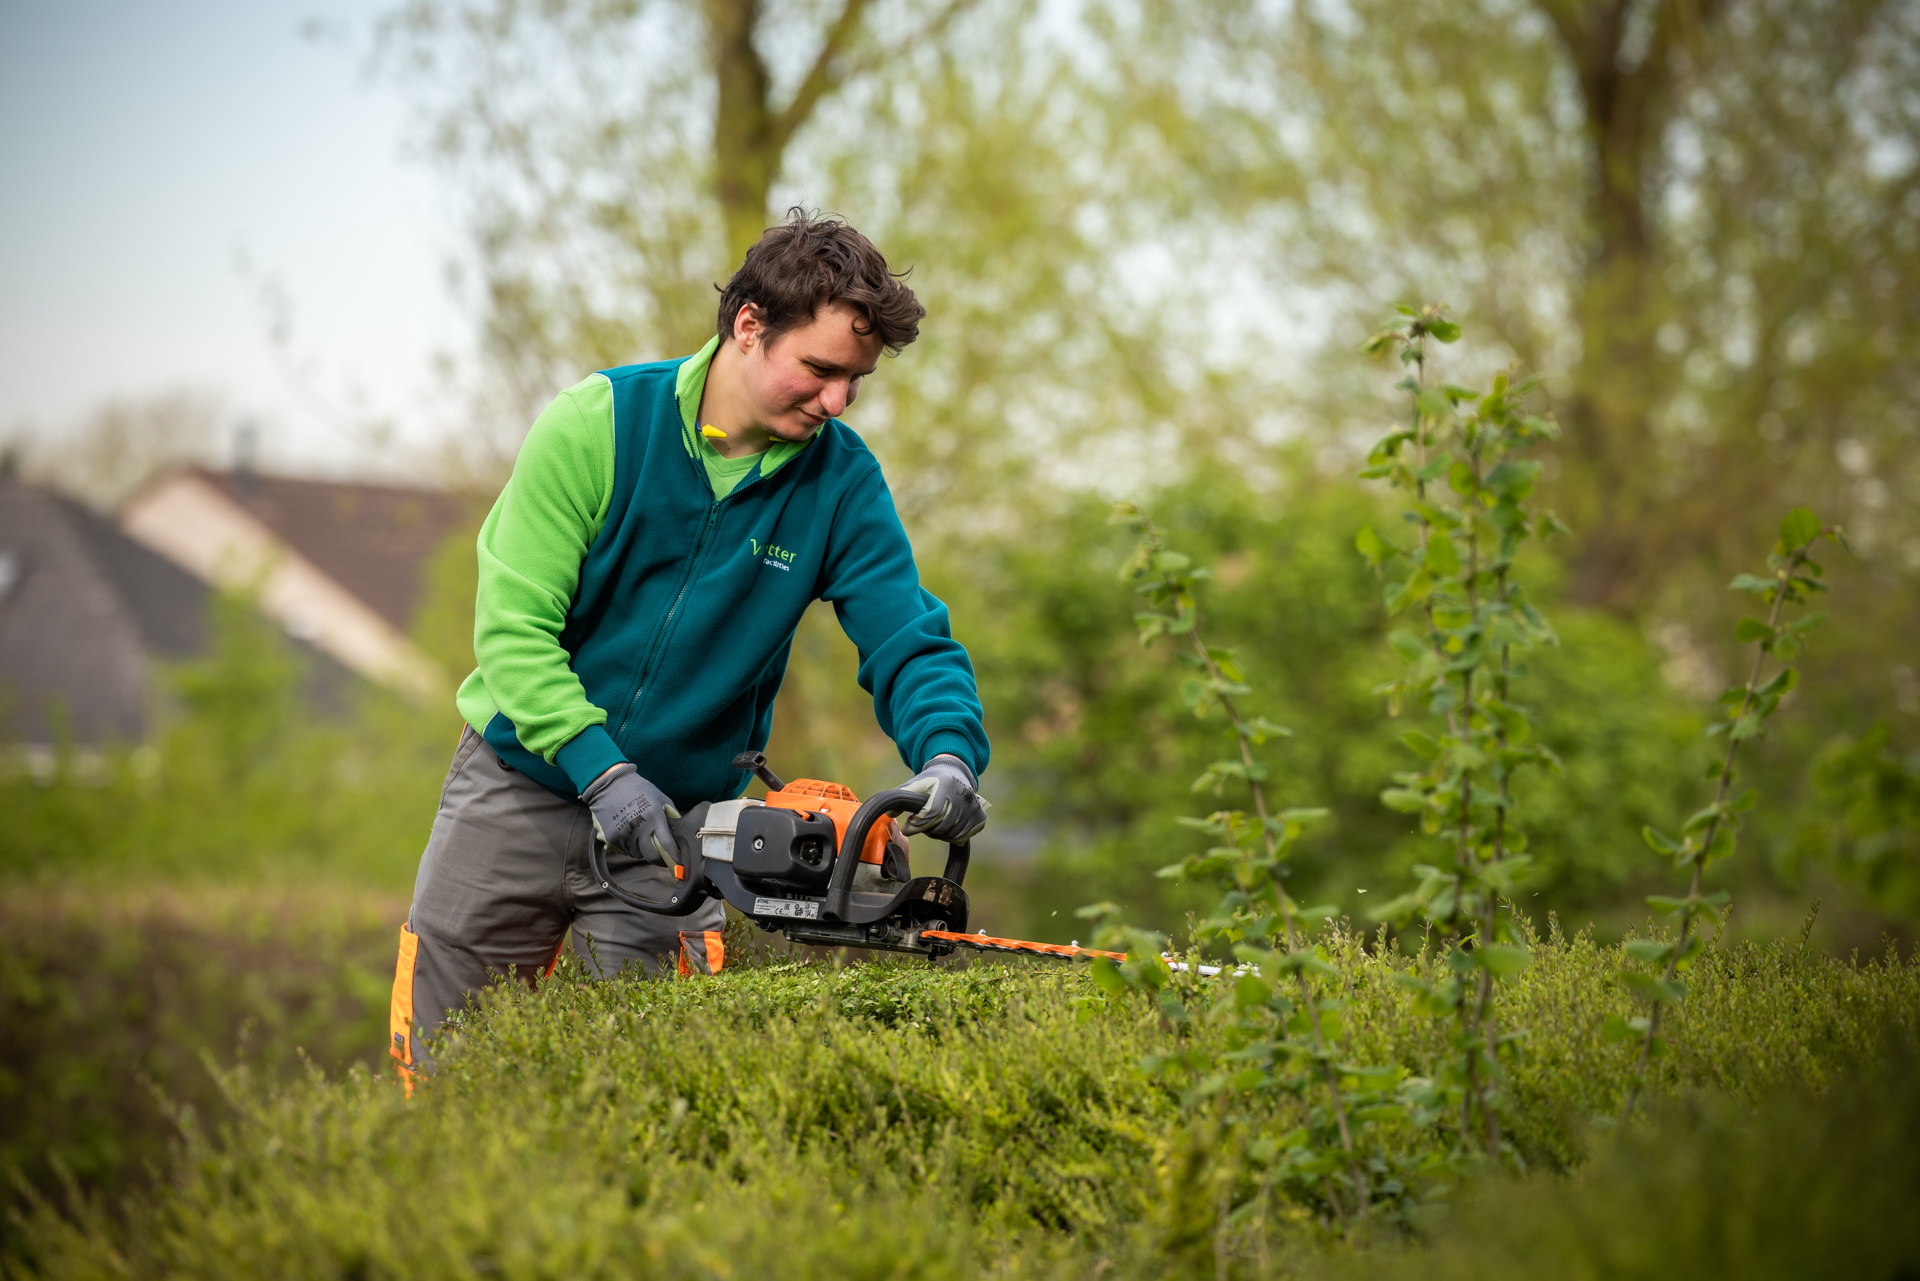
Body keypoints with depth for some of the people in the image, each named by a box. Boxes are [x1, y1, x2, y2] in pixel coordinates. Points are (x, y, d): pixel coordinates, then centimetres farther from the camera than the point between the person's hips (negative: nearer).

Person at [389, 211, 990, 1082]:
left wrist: (949, 754, -31)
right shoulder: (598, 423, -15)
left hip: (679, 824, 1)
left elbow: (911, 643, -9)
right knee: (440, 1068, 8)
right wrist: (601, 772, -27)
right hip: (524, 785, -1)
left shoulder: (842, 480, -8)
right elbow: (514, 628, -17)